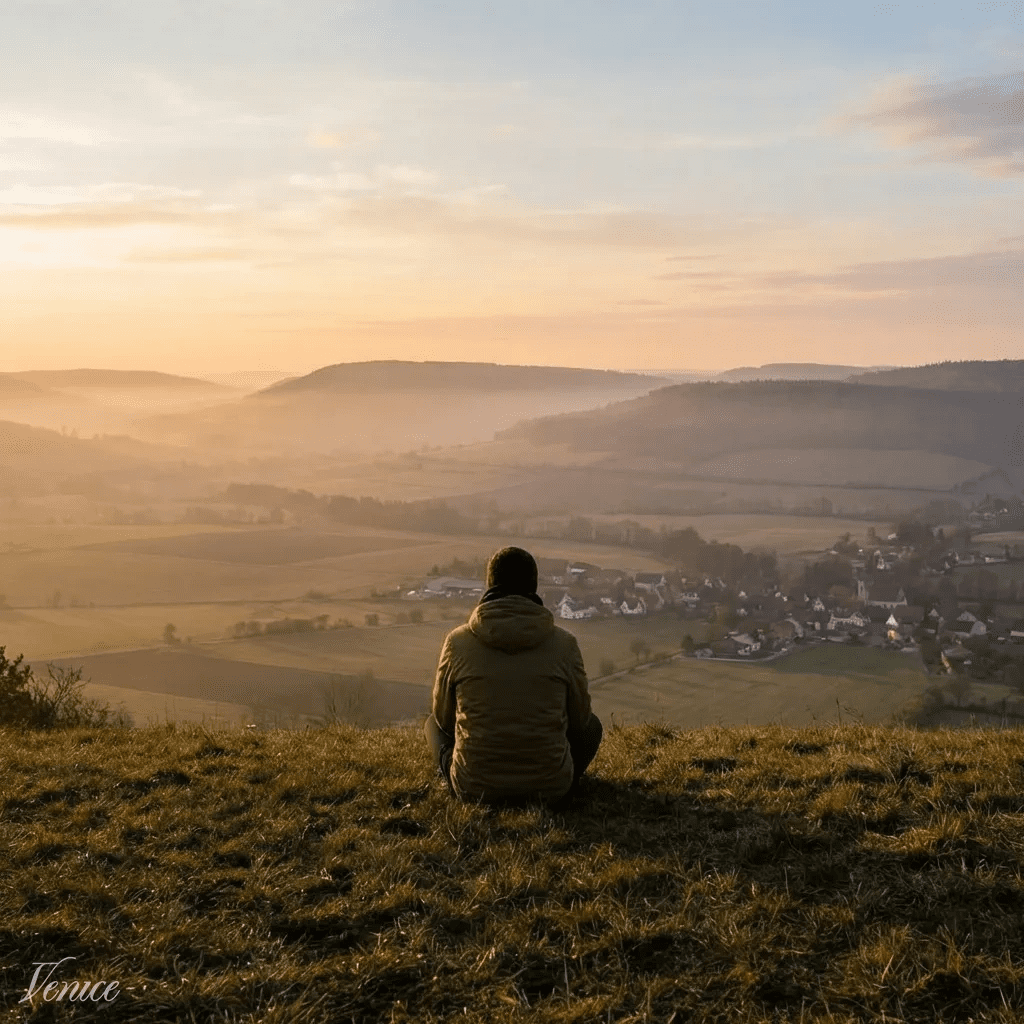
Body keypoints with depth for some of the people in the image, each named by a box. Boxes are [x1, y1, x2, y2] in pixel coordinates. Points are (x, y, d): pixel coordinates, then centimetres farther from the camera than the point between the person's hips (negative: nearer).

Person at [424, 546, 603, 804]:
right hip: (549, 787, 0)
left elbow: (443, 716, 6)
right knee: (591, 726, 28)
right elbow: (579, 718, 4)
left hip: (474, 788, 1)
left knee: (434, 723, 29)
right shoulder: (564, 643, -8)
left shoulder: (457, 641, -7)